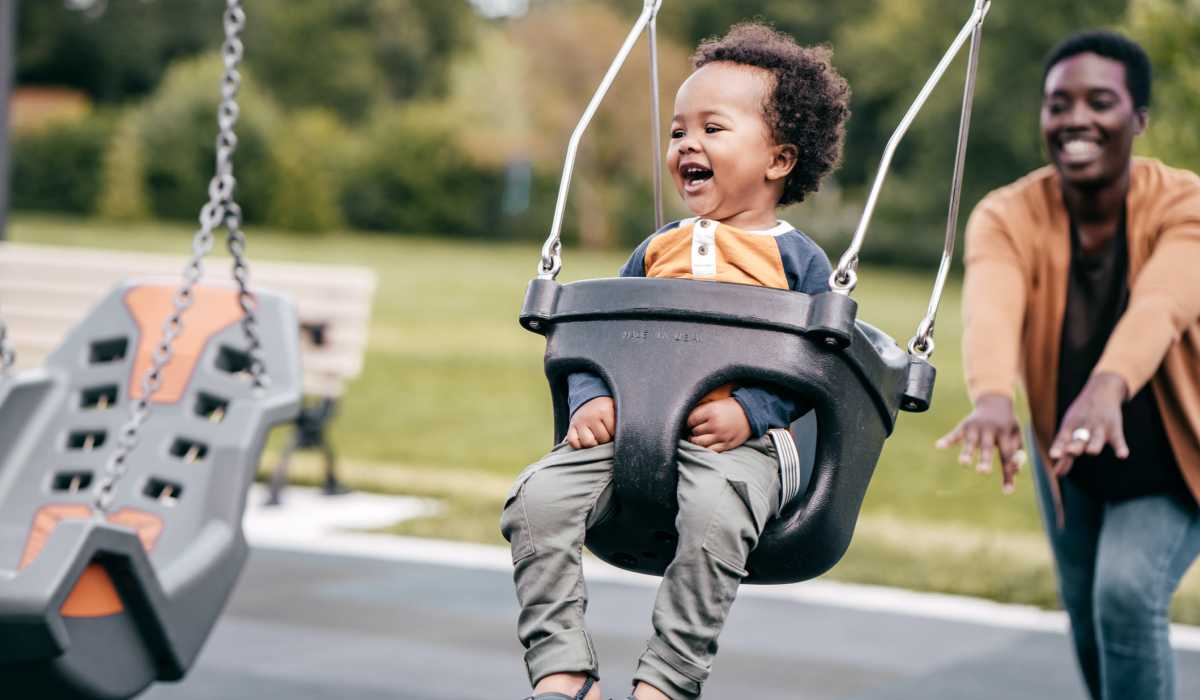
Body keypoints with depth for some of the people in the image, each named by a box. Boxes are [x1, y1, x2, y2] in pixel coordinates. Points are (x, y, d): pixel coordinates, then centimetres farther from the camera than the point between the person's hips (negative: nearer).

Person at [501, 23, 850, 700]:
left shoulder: (796, 258, 8)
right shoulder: (658, 250, 21)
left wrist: (749, 412, -16)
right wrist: (590, 398, 0)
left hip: (733, 442, -4)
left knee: (714, 516, -37)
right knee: (538, 497, -20)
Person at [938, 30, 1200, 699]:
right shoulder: (1008, 216, -22)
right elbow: (991, 310, -43)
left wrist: (1109, 388, -68)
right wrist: (994, 396, -65)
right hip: (1067, 452, 3)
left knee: (1128, 592, -24)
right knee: (1091, 629, 15)